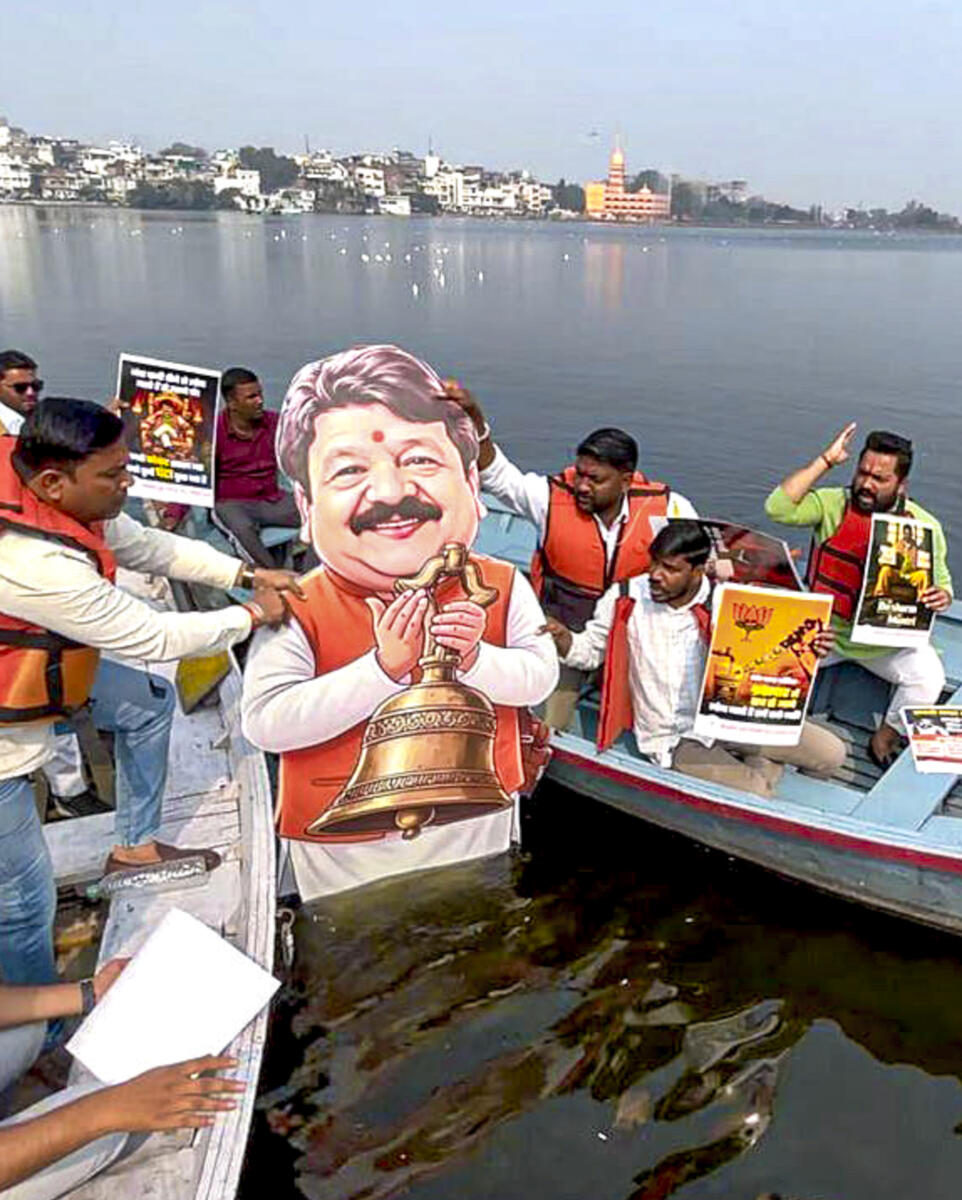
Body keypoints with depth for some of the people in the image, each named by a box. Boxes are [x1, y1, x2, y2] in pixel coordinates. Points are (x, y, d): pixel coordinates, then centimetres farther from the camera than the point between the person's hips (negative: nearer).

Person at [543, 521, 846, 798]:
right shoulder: (626, 599, -9)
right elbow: (588, 651, 2)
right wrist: (561, 637, -20)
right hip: (676, 739, -2)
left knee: (831, 754, -3)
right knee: (758, 799, -22)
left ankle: (761, 765, 19)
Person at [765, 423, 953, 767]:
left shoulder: (924, 526, -3)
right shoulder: (832, 504, -7)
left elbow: (941, 582, 6)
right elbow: (778, 508, -25)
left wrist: (941, 597, -21)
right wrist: (825, 461, -22)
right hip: (825, 627, 0)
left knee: (929, 677, -22)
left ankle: (885, 739, 8)